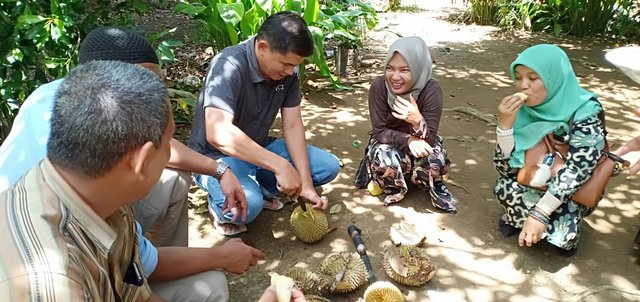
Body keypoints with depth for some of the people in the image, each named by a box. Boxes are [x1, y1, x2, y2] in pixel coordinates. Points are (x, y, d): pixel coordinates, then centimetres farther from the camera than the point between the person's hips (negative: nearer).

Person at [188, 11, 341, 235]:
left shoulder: (288, 71, -8)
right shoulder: (230, 66, -29)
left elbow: (293, 126, -5)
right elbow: (218, 133, -41)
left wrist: (306, 184, -13)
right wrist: (280, 166, -43)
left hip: (260, 149, 7)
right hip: (216, 156, -7)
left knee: (329, 166, -4)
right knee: (247, 203, -37)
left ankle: (261, 188, 6)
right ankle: (220, 207, -2)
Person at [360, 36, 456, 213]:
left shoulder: (431, 89, -27)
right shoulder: (379, 86, -25)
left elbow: (429, 139, -27)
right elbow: (379, 132, -20)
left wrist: (417, 121, -48)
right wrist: (408, 140, -37)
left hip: (419, 142, 0)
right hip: (389, 143, 0)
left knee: (433, 160, -31)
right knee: (383, 158, -33)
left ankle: (434, 187, 3)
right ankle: (394, 188, -1)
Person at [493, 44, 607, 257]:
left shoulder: (584, 112, -23)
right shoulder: (522, 110, -13)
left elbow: (576, 170, -31)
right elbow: (506, 167, -16)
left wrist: (539, 214, -39)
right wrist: (505, 124, -30)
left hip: (575, 193, -2)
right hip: (534, 186, 3)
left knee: (562, 235, -30)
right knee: (505, 187, -28)